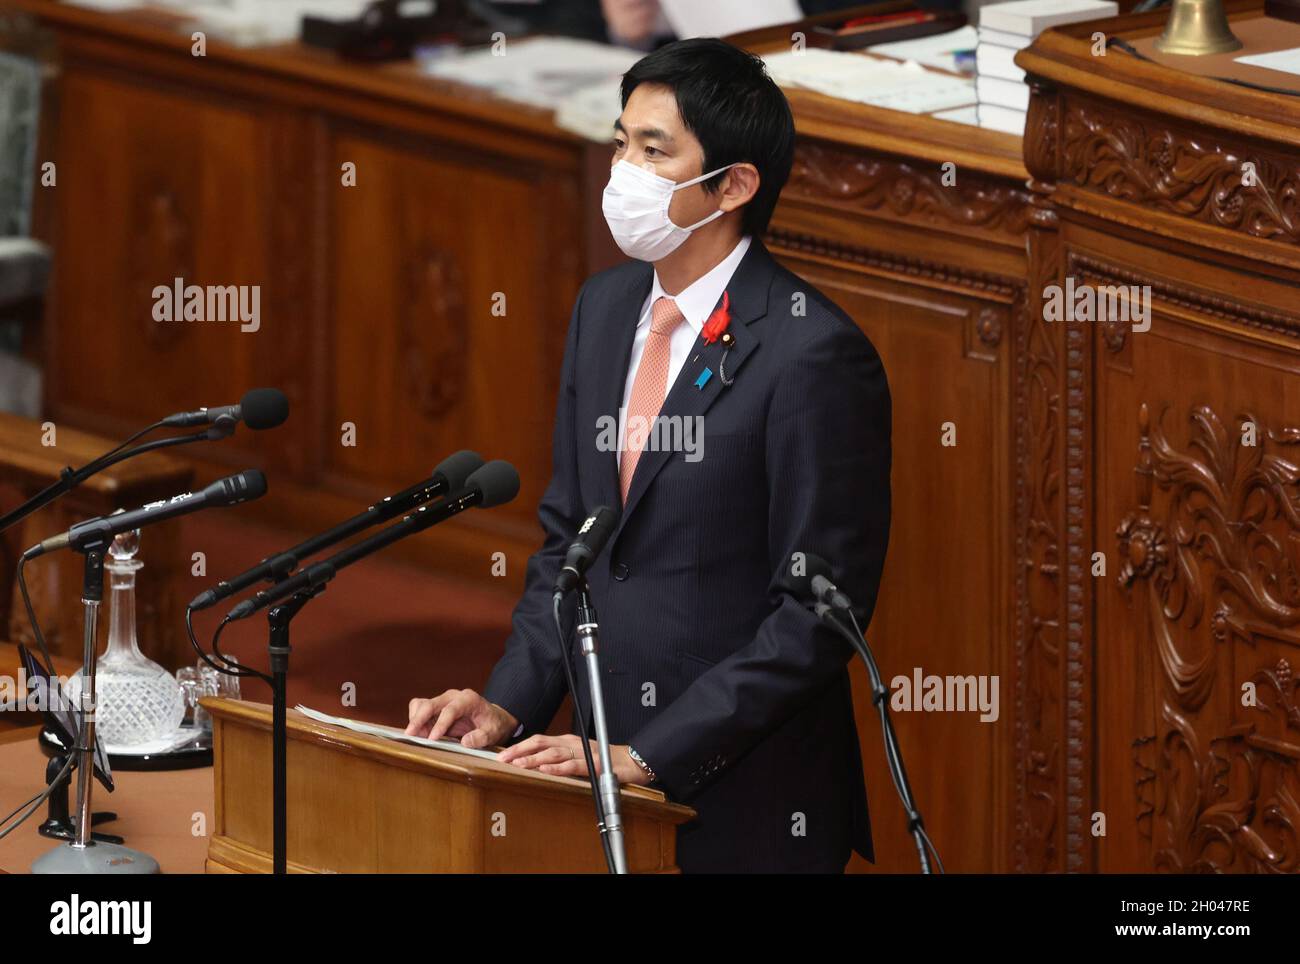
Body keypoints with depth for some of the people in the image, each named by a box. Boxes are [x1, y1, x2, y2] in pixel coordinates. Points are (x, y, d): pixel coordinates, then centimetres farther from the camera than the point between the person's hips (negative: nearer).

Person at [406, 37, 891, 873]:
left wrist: (647, 758, -19)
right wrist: (510, 703, -1)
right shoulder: (606, 308, 8)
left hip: (746, 809, -6)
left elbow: (818, 615, -17)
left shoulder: (816, 355, -15)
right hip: (613, 792, 6)